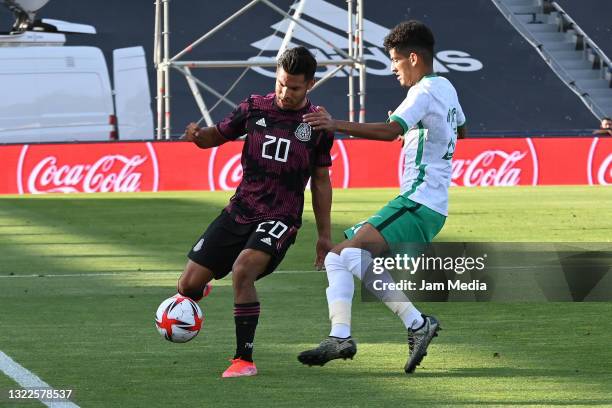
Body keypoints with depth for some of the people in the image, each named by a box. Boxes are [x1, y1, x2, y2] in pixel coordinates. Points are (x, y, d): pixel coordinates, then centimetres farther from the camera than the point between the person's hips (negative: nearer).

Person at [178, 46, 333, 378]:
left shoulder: (316, 124, 1)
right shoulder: (255, 108, 2)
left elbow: (321, 181, 8)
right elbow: (217, 136, 12)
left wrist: (324, 235, 8)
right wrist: (198, 135, -13)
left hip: (280, 218, -3)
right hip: (240, 211, 3)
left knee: (242, 270, -31)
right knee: (188, 285, -2)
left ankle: (244, 358, -22)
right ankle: (201, 290, 39)